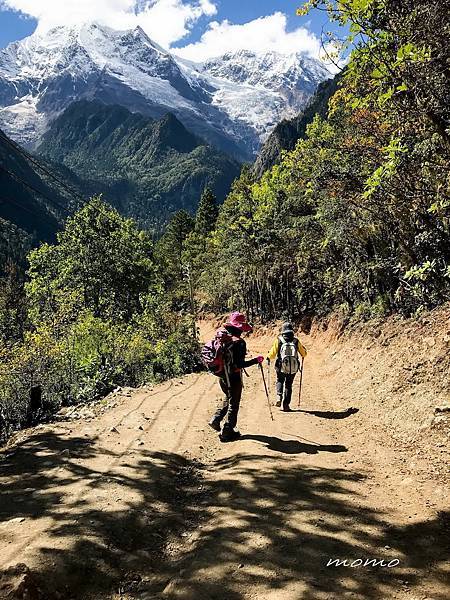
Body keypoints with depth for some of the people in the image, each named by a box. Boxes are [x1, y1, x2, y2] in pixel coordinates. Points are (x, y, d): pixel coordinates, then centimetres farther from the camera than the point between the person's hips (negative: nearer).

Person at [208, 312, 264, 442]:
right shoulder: (239, 342, -21)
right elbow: (239, 364, -24)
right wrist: (256, 360, -15)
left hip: (222, 376, 7)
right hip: (233, 378, -7)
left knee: (228, 398, 30)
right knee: (233, 405, 8)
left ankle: (216, 420, 23)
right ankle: (227, 433, 14)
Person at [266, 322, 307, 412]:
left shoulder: (279, 341, -7)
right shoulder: (296, 341, -3)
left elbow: (272, 353, -6)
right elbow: (304, 354, 7)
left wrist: (268, 358, 16)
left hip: (281, 367, -1)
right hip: (293, 368, 1)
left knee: (280, 381, 24)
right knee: (288, 385, 14)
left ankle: (279, 396, 1)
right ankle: (286, 405, 12)